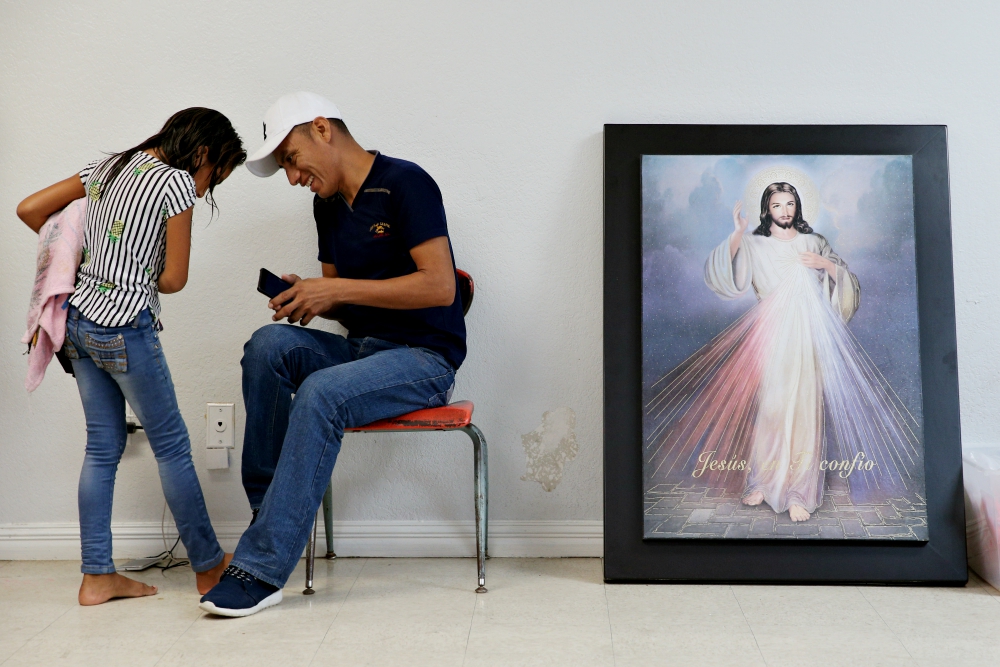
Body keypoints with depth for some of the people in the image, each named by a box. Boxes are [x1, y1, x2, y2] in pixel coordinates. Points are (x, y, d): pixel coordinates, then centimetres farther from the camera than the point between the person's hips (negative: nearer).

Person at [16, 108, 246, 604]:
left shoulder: (106, 167, 12)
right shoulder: (177, 181, -9)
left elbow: (28, 209, 14)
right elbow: (173, 279, -9)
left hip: (79, 320, 8)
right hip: (124, 327, -7)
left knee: (103, 447, 12)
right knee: (171, 446, 3)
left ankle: (97, 576, 17)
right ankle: (208, 566, 14)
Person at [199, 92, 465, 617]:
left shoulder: (404, 183, -10)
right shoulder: (328, 204, 15)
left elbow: (439, 286, -19)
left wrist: (336, 289, -19)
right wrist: (305, 297, -4)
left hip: (424, 357, -7)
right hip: (360, 347, 7)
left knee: (320, 393, -31)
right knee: (269, 344, -19)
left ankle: (261, 571, -24)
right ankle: (267, 507, -13)